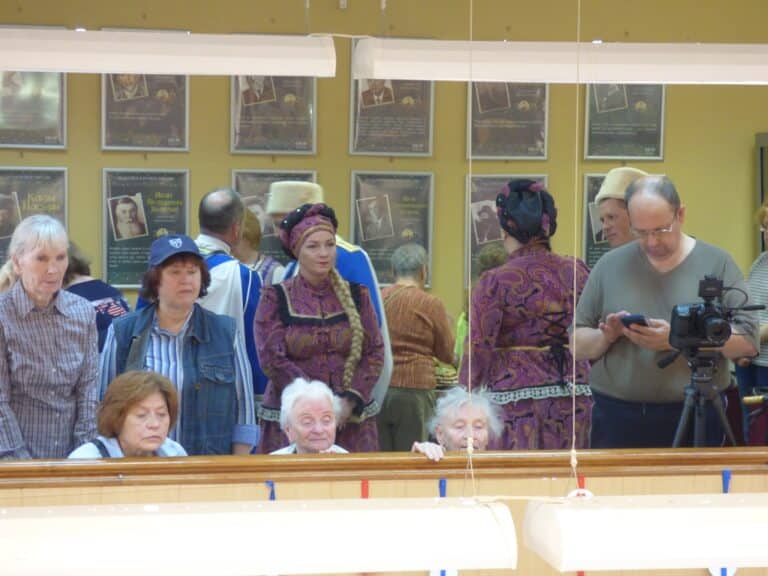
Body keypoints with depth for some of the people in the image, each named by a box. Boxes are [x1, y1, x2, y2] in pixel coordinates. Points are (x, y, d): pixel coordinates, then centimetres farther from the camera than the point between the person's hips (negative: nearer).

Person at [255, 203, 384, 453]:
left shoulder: (356, 295, 9)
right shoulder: (275, 298, 1)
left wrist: (351, 400, -11)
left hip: (351, 420, 2)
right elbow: (272, 359, -7)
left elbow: (375, 353, 4)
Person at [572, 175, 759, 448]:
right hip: (617, 418, 1)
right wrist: (606, 336, -12)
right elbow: (578, 345, 10)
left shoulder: (717, 263, 3)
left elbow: (747, 341, -4)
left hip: (695, 420, -1)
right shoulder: (610, 266, 7)